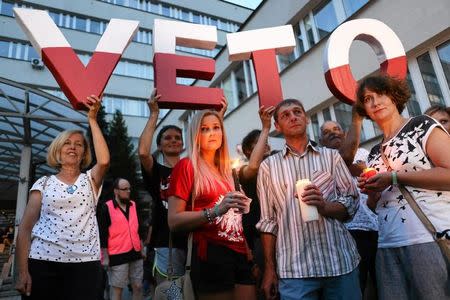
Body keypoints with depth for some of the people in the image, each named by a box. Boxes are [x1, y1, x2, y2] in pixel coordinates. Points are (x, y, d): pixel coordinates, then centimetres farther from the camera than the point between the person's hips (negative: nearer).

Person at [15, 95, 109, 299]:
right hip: (42, 262, 1)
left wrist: (92, 119, -10)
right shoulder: (43, 183, 9)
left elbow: (104, 160, -13)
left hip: (84, 263, 0)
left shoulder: (90, 180, 10)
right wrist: (23, 271, -7)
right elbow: (25, 227, 4)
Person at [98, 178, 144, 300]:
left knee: (138, 286, 10)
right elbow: (103, 234, -9)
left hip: (135, 253, 5)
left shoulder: (133, 205, 8)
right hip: (118, 256, -5)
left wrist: (142, 248, 16)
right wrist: (105, 257, -11)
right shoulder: (107, 207, -9)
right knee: (117, 289, 4)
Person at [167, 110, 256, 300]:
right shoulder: (187, 166, -4)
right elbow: (174, 222, -11)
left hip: (240, 255, 7)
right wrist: (215, 211, -23)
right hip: (211, 255, -6)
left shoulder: (225, 170, 17)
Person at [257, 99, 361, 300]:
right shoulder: (268, 166, 7)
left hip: (340, 261, 1)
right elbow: (268, 221, 5)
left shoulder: (331, 156, 9)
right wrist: (269, 268, 2)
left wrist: (324, 206, -16)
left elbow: (352, 202, 4)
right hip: (294, 268, -1)